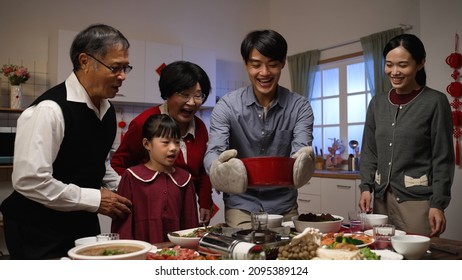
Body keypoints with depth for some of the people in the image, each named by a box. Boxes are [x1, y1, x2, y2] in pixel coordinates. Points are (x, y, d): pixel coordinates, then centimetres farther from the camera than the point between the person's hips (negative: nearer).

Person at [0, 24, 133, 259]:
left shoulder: (107, 109, 4)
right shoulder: (50, 110, -22)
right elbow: (29, 180, -26)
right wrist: (95, 200, -21)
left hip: (84, 224, 8)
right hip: (39, 235, -7)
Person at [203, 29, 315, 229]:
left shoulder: (299, 106, -6)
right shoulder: (227, 106, -8)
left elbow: (302, 151, -18)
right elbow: (213, 152, -18)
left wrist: (301, 164, -43)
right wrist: (219, 169, -42)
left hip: (284, 207, 1)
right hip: (241, 207, -1)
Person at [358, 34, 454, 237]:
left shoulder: (435, 102, -4)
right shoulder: (377, 103, 9)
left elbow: (443, 158, -5)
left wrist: (438, 204, -11)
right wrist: (366, 187, -1)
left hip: (418, 199, -4)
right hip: (382, 197, 4)